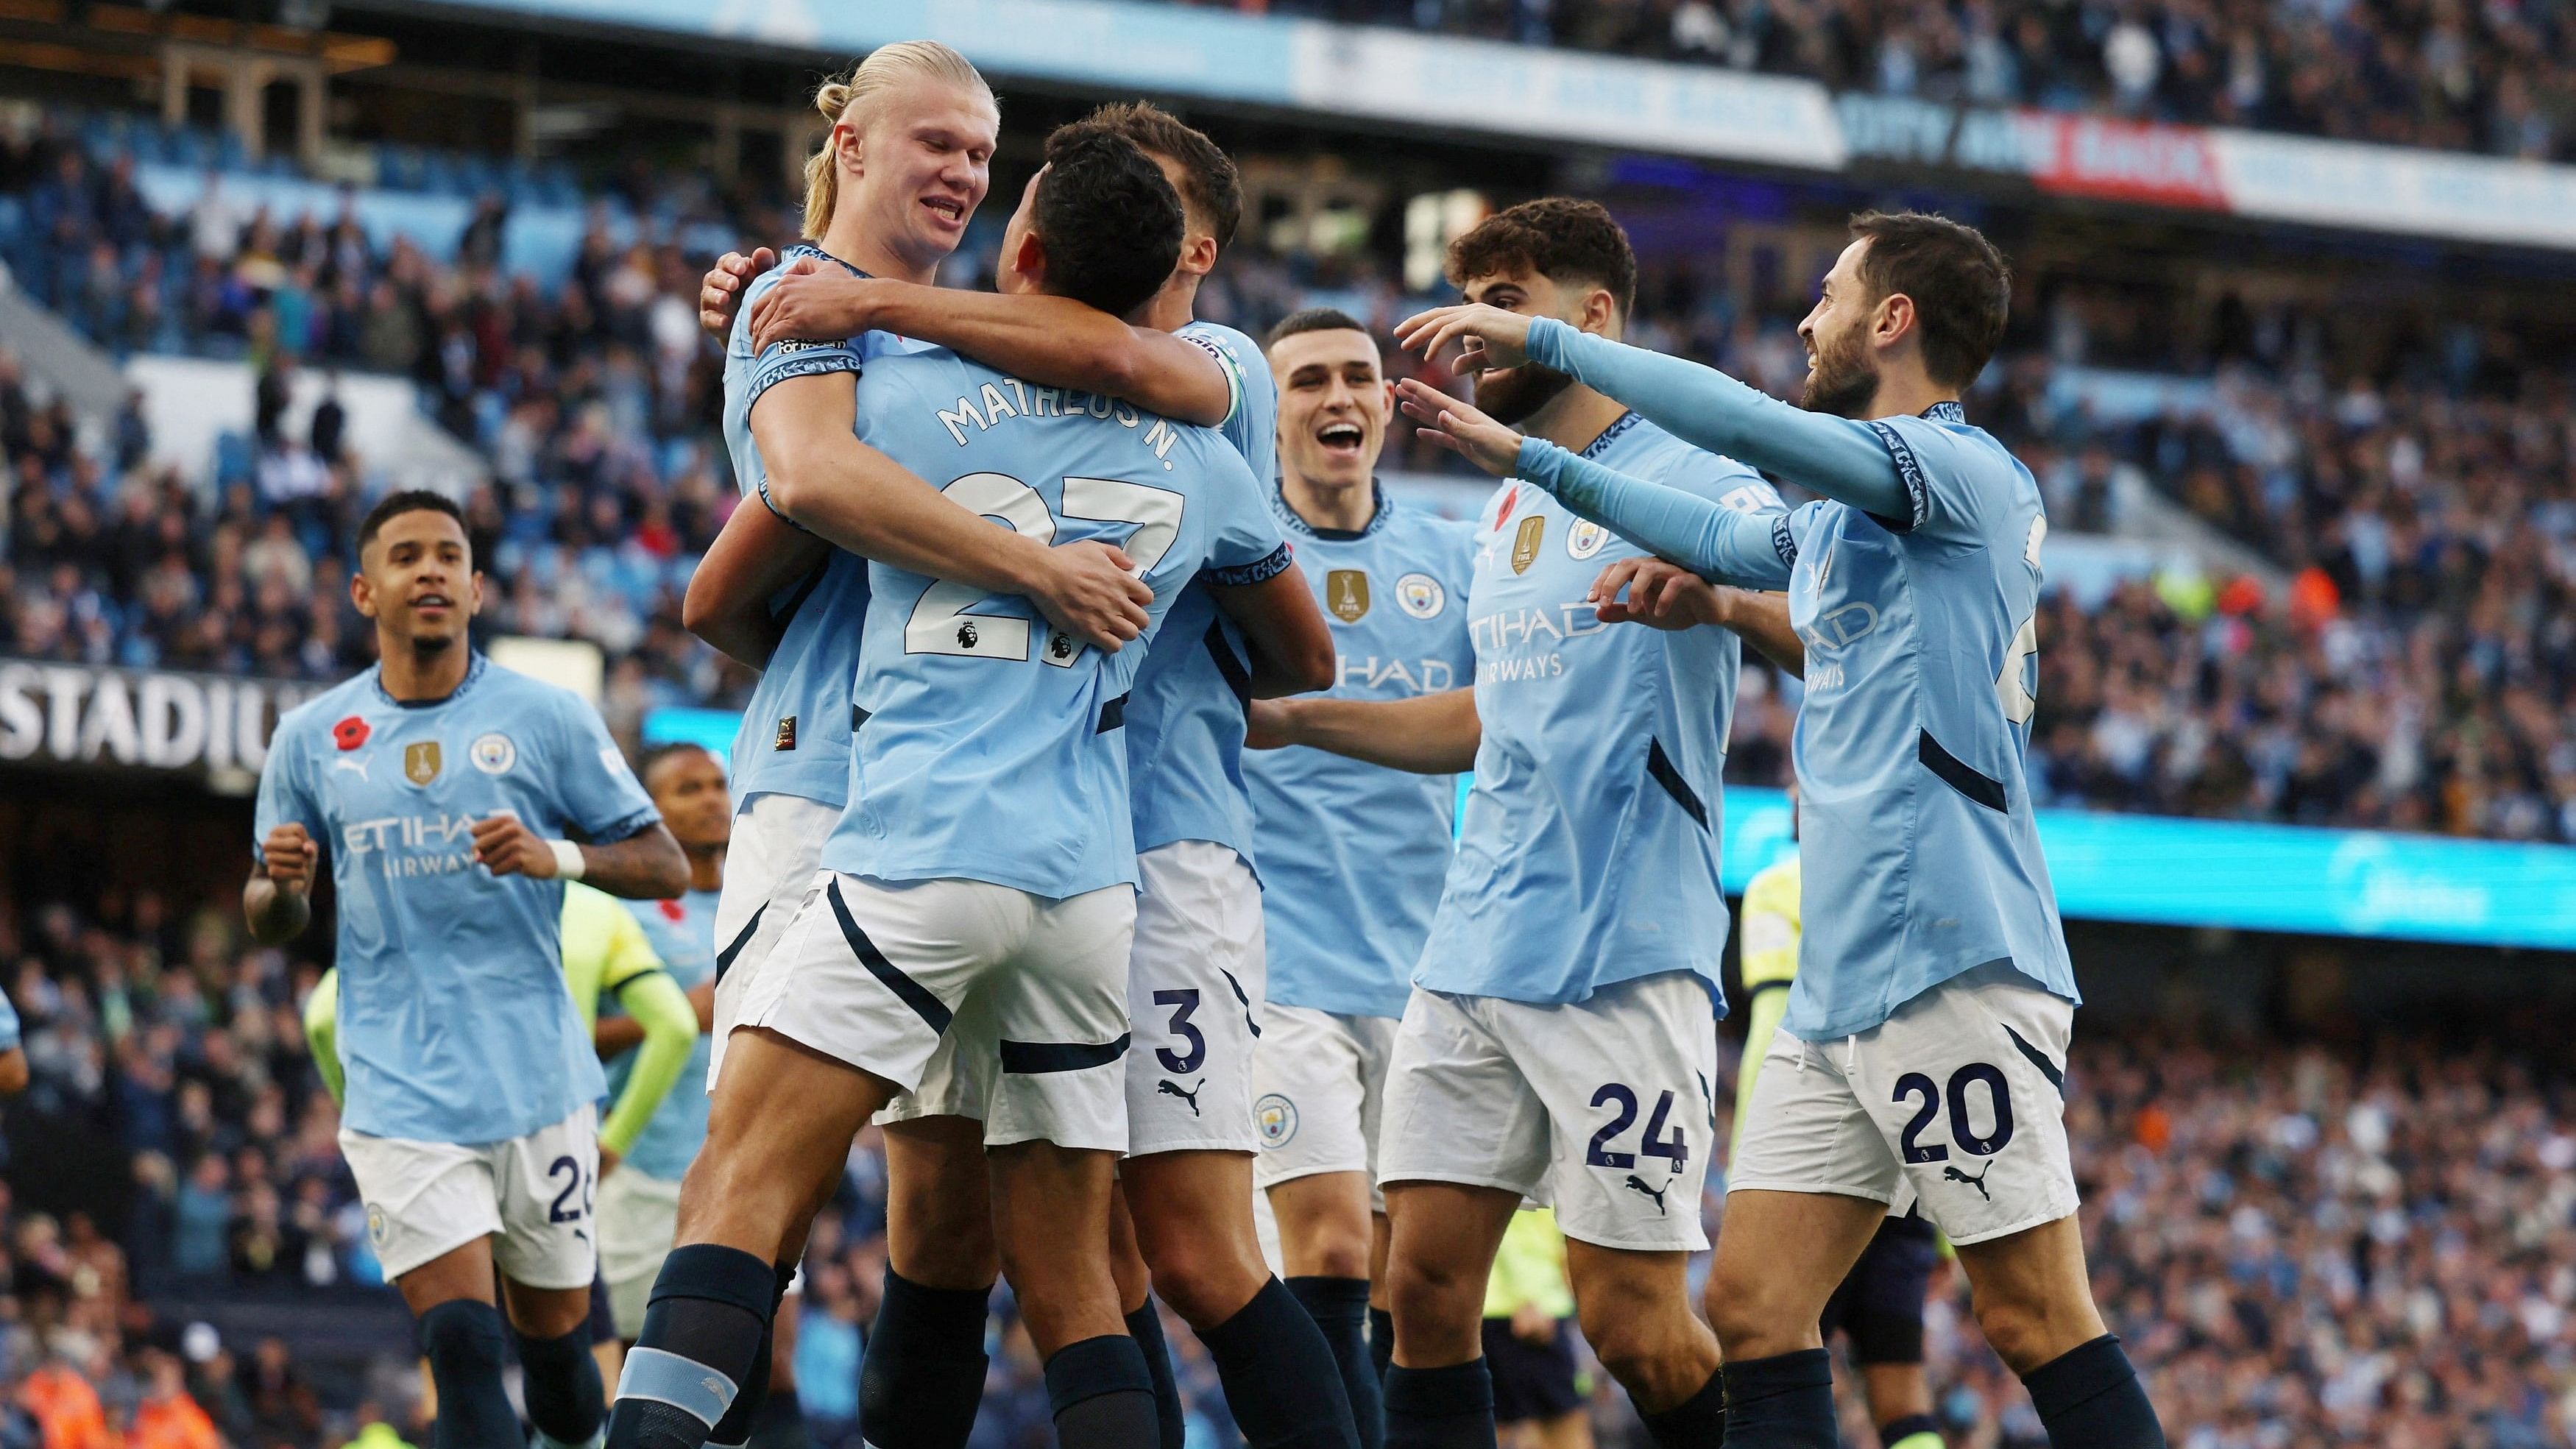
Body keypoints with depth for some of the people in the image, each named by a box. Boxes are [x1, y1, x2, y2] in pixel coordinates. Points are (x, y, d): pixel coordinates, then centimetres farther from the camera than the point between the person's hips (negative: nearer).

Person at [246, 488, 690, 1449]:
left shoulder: (546, 718, 2)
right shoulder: (310, 738, 7)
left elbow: (667, 867, 2)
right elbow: (273, 926, 16)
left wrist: (559, 857, -17)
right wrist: (280, 882, -8)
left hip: (537, 1076, 0)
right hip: (400, 1090, 0)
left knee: (553, 1334, 9)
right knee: (461, 1343, -15)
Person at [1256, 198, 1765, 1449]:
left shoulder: (1691, 480, -4)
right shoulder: (1507, 508, 20)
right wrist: (1294, 718, 23)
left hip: (1621, 958, -8)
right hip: (1473, 956, 8)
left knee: (1631, 1319, -9)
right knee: (1424, 1284, 1)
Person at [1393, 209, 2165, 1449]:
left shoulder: (1964, 471, -7)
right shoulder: (1845, 516, 21)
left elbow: (1749, 427, -21)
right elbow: (1729, 543, 39)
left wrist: (1546, 340, -13)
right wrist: (1521, 457, 42)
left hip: (1950, 962, -10)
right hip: (1841, 979, 10)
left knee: (2037, 1320, -11)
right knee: (1753, 1310, 3)